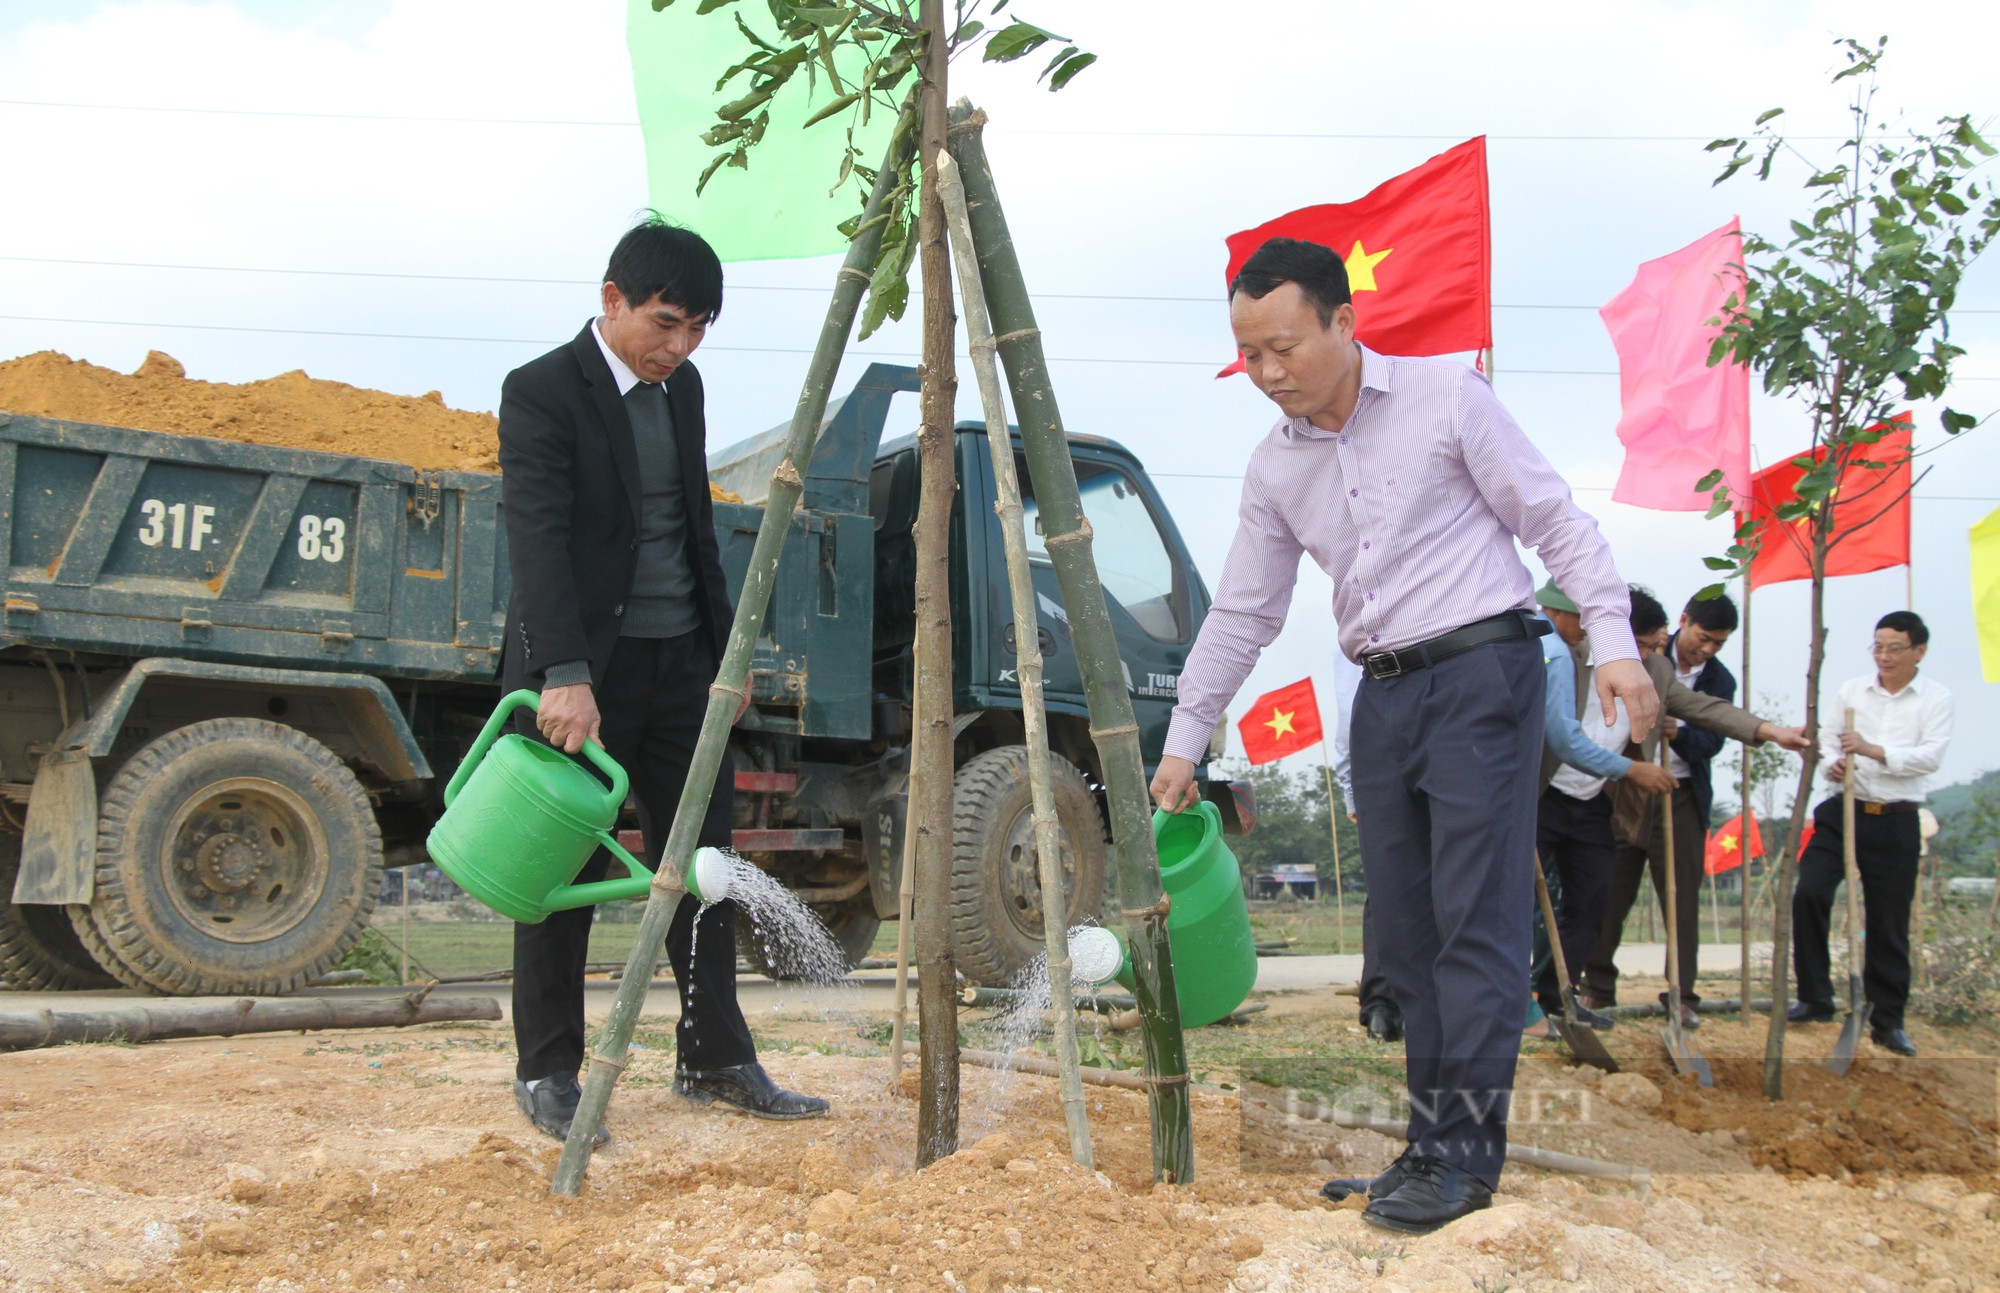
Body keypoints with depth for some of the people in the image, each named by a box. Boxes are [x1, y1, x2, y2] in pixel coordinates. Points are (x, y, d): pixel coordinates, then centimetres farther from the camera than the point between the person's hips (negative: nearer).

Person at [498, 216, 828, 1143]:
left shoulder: (681, 389, 11)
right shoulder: (541, 391, -12)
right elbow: (538, 537, -24)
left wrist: (726, 648, 16)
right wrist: (566, 676, -33)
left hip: (678, 661, 7)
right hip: (581, 670, -7)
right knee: (566, 873, 1)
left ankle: (715, 1062, 19)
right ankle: (547, 1074, 14)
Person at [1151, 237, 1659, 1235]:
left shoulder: (1444, 397, -4)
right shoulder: (1275, 468, 10)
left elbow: (1552, 519, -3)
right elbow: (1241, 614, 15)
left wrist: (1612, 639, -13)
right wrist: (1183, 744, 14)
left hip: (1481, 672, -6)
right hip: (1382, 693, 6)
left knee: (1475, 918, -10)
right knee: (1402, 924, 4)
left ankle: (1463, 1151, -7)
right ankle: (1437, 1133, 11)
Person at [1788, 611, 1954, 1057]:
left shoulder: (1936, 699, -1)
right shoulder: (1851, 690, 8)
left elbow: (1931, 756, -13)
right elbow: (1828, 737, 10)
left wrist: (1872, 750, -25)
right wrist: (1832, 762, -13)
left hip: (1895, 824, -2)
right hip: (1842, 813, 2)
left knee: (1890, 925, 4)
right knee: (1809, 895, -13)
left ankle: (1887, 1021, 17)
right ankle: (1814, 998, 1)